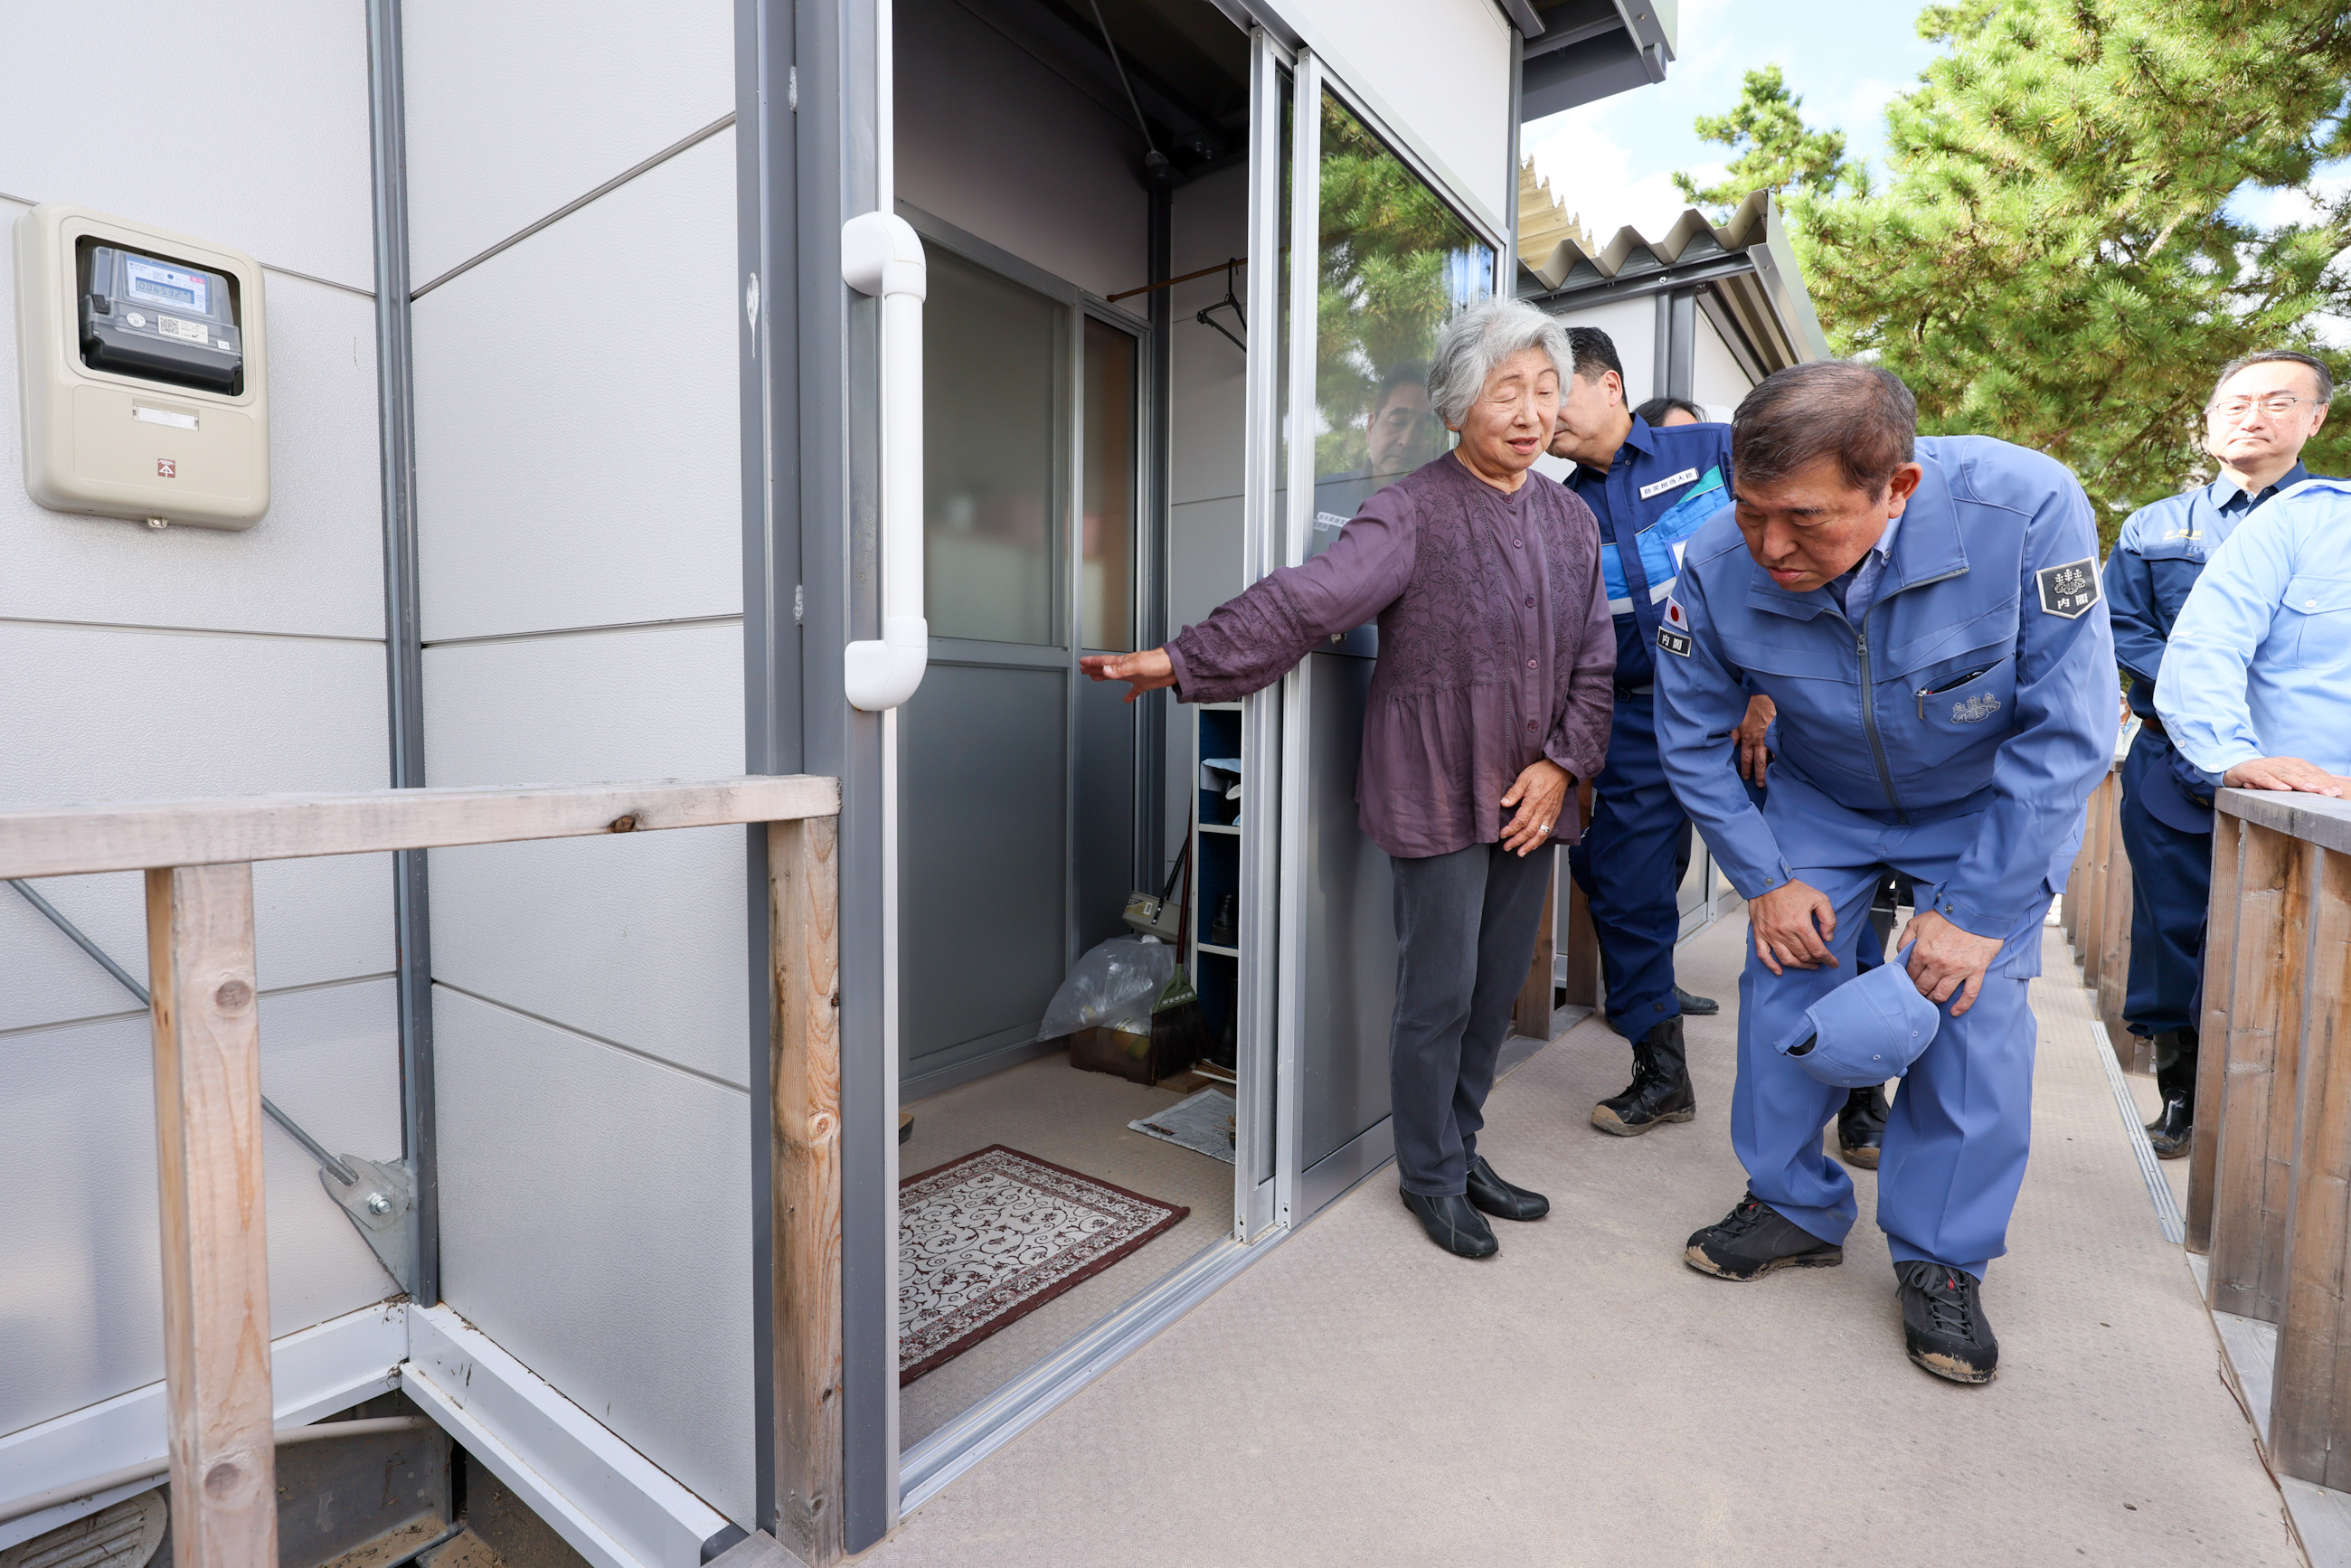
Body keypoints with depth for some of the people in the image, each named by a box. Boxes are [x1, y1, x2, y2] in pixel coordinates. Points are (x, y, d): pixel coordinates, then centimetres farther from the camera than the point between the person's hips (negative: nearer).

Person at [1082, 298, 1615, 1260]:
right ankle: (1432, 1178, 25)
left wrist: (1562, 763, -1)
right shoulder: (1414, 513, -9)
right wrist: (1186, 659, -28)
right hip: (1440, 799, -6)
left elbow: (1594, 664, 12)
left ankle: (1461, 1151, 35)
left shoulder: (1572, 522, 11)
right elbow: (1306, 601, -19)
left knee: (1498, 989, 14)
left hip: (1531, 799, 7)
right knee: (1440, 994, 2)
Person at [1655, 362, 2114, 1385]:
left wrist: (1977, 909, -25)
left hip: (1992, 801, -1)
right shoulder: (1717, 567, -28)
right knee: (1781, 986, -3)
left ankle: (1942, 1260, 13)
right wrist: (1764, 879, -13)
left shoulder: (2025, 507, -33)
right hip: (1822, 803, 2)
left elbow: (2067, 730, -26)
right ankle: (1795, 1207, 20)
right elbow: (1691, 738, -12)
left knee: (1973, 1010, -8)